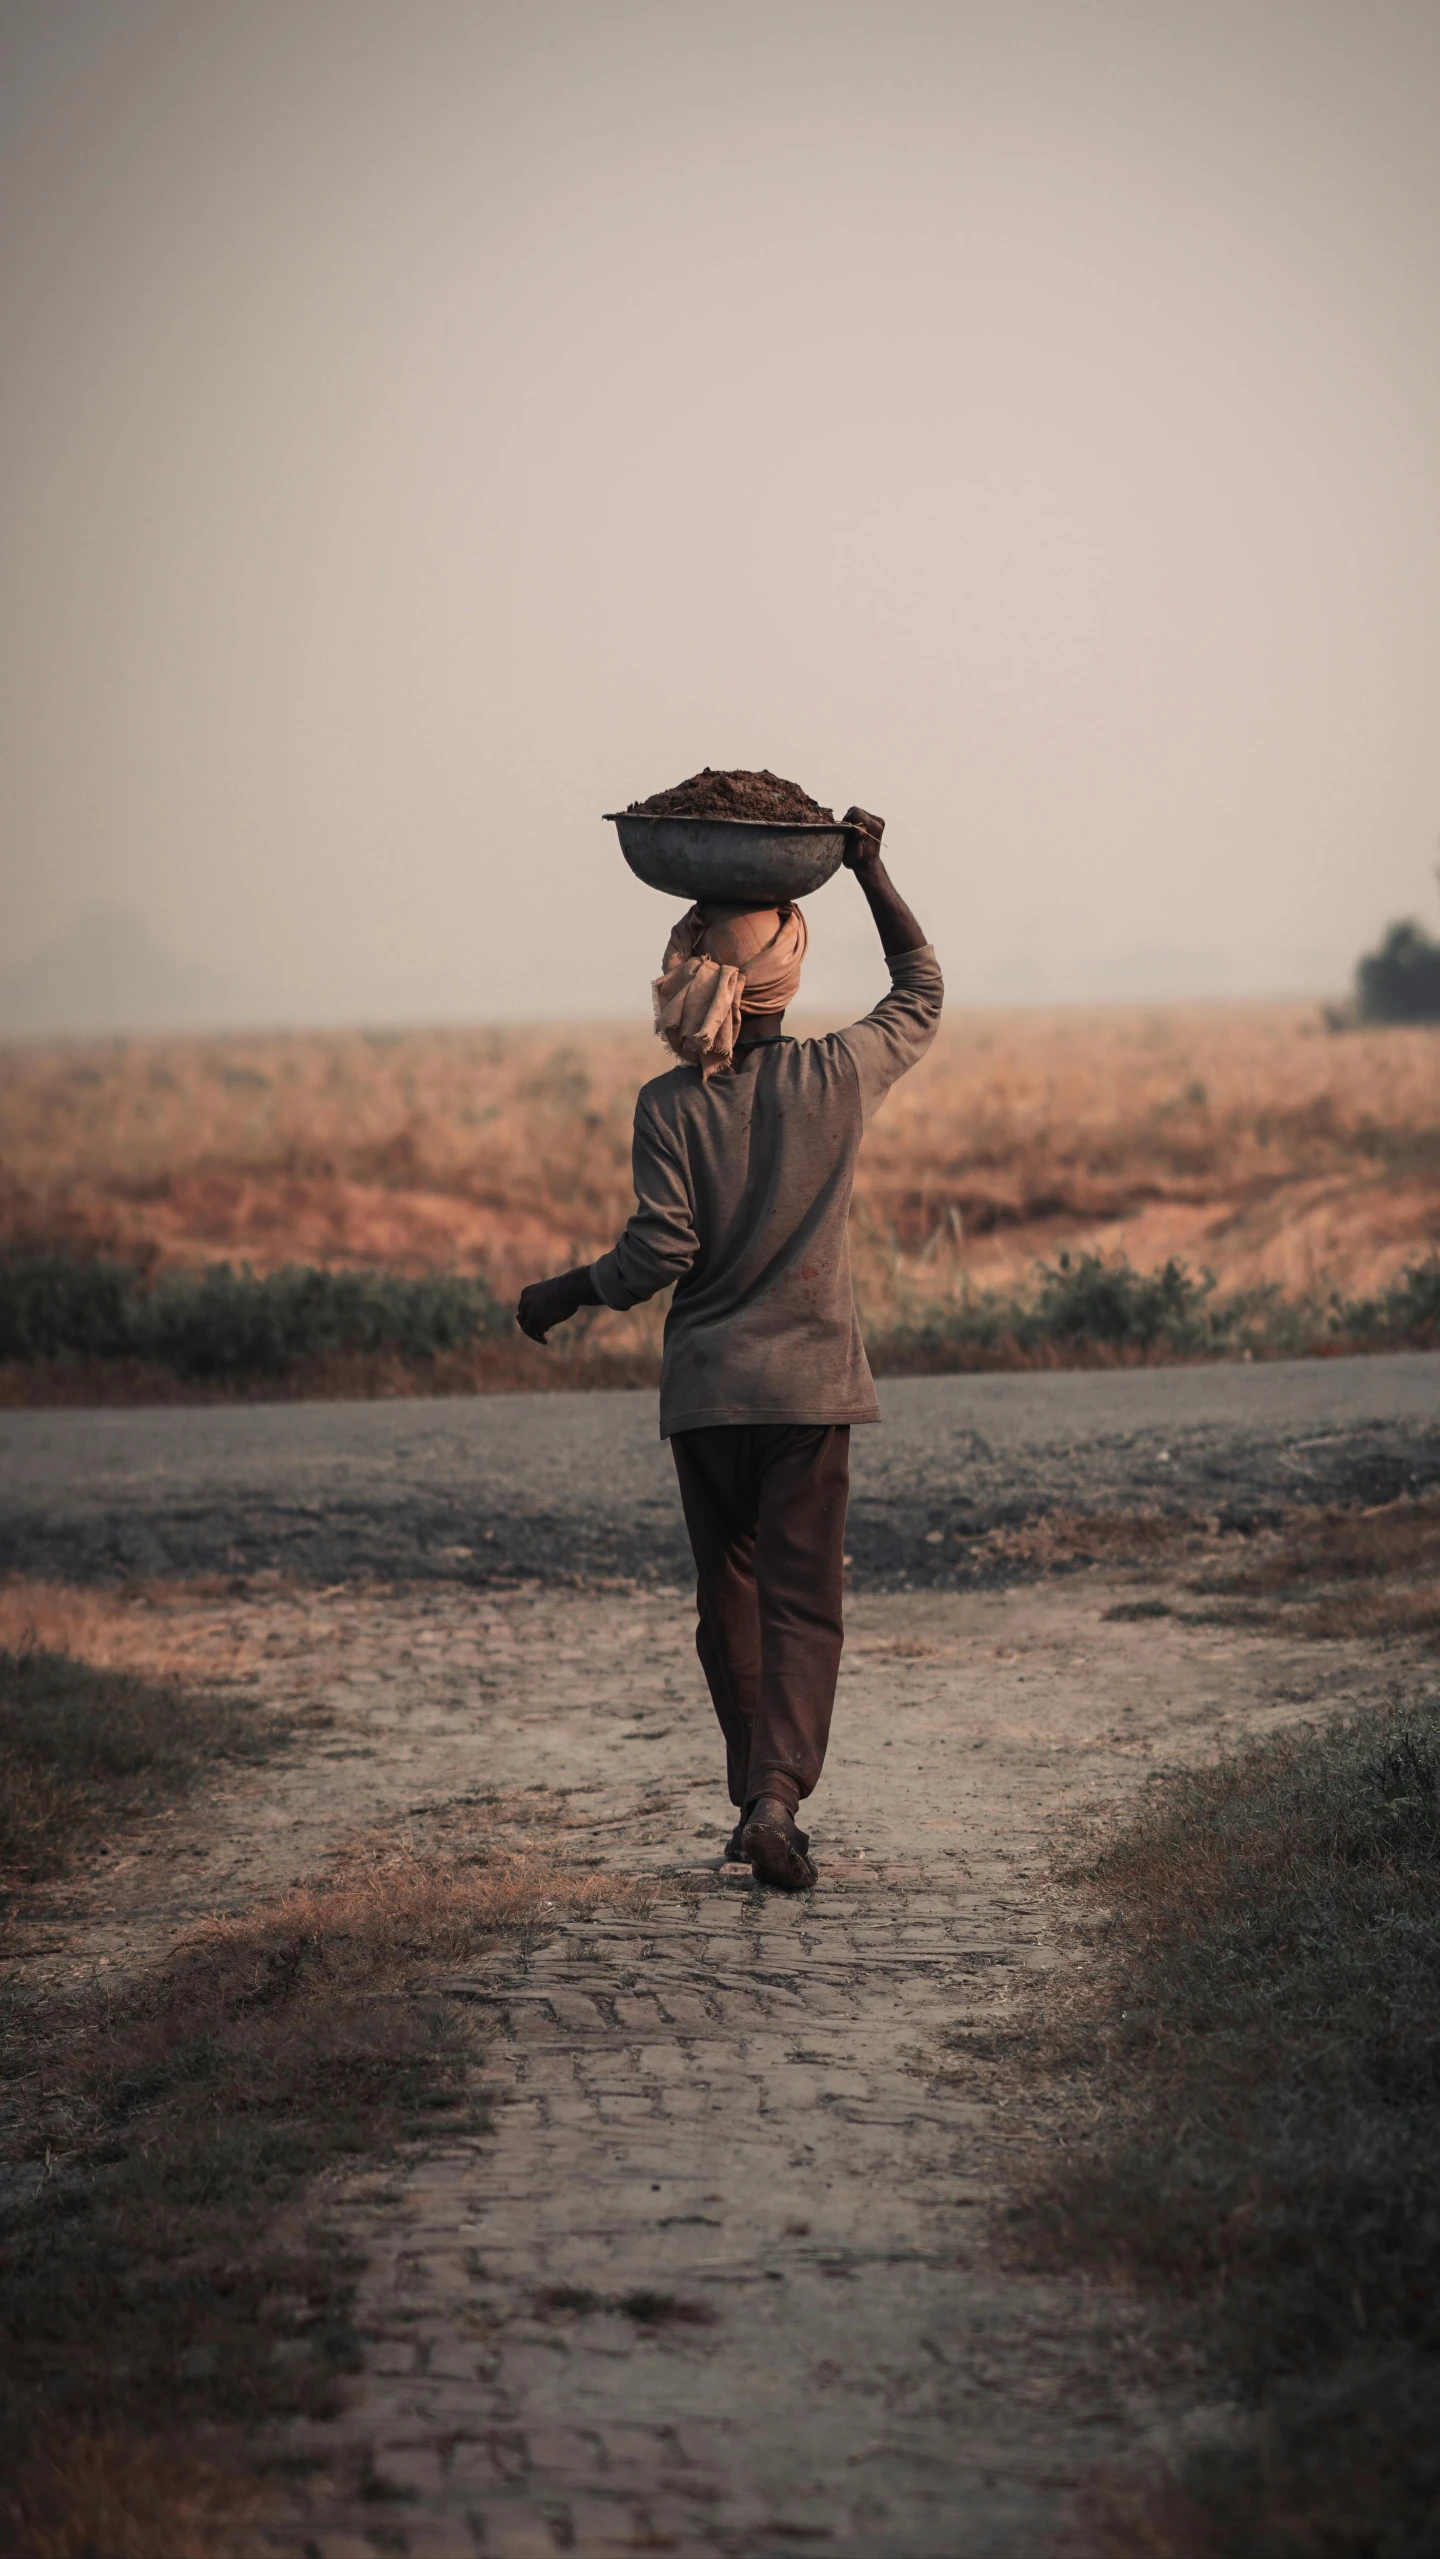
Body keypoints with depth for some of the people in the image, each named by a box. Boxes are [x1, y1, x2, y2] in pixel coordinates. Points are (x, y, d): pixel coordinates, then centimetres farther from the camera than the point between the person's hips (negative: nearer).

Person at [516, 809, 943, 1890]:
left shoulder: (670, 1105, -7)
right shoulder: (839, 1077, -4)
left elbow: (661, 1252, -10)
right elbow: (922, 990, 14)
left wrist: (560, 1296, 6)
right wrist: (870, 868, 15)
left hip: (705, 1387, 0)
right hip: (811, 1379, 0)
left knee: (729, 1595, 15)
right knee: (804, 1601, 0)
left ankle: (757, 1796, 21)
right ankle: (777, 1798, -17)